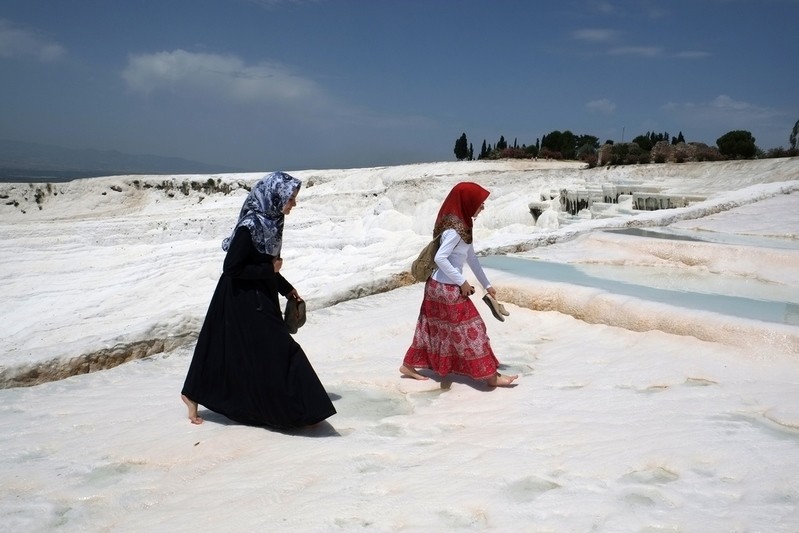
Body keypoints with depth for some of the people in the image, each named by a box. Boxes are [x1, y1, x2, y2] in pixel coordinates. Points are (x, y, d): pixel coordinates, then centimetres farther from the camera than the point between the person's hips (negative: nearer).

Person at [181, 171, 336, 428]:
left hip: (259, 299, 9)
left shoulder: (270, 221, 4)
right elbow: (231, 268, -23)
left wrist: (287, 289, 12)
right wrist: (270, 270, -17)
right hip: (243, 301, -9)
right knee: (276, 351, -4)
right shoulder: (251, 226, -24)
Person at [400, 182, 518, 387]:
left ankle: (408, 365, 29)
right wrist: (462, 282, -19)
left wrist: (486, 285, 20)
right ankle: (490, 376, 10)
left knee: (434, 327, 18)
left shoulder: (462, 224, 8)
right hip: (447, 289, -9)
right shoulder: (455, 229, -22)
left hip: (438, 285, 9)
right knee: (471, 330, 0)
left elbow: (471, 257, 15)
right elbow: (440, 258, -28)